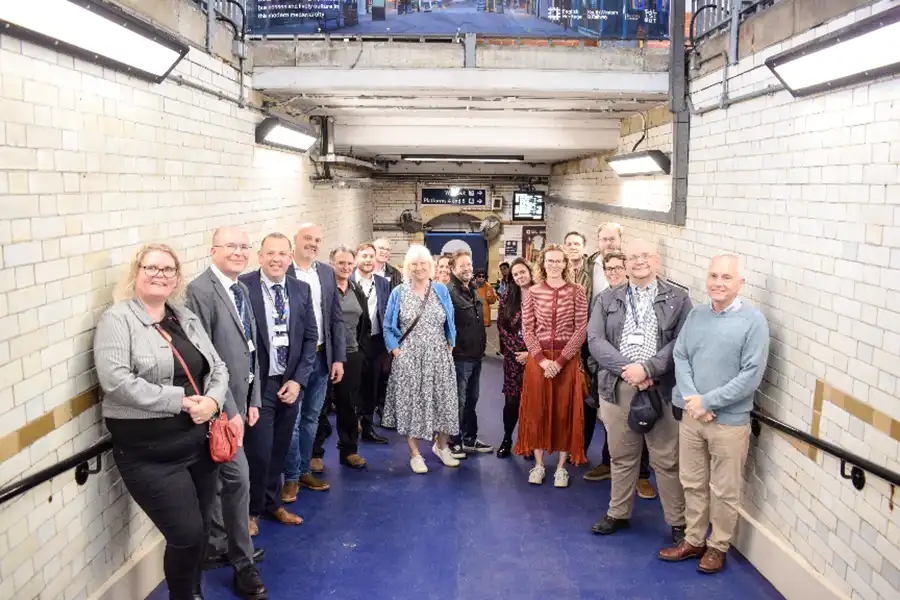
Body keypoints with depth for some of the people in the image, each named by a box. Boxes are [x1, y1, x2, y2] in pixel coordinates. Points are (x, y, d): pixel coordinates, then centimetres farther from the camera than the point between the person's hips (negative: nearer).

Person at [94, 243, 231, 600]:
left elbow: (218, 367, 11)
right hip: (151, 453, -6)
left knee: (201, 531, 16)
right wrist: (180, 401, -20)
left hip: (198, 442, 6)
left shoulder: (187, 319, 11)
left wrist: (212, 400, -11)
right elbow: (115, 381, -21)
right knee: (187, 535, -4)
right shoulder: (118, 319, -9)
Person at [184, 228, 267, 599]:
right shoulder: (200, 290, -16)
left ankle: (217, 548, 32)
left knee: (217, 479, 19)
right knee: (237, 477, -5)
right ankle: (244, 565, 9)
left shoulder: (241, 289, 11)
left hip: (237, 401, 8)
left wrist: (252, 399, 11)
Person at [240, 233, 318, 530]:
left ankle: (272, 502, 37)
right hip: (258, 384, -4)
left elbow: (310, 337, 6)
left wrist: (299, 380, -2)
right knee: (259, 451, 0)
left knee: (280, 449, 16)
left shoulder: (302, 290, 3)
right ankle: (252, 509, 25)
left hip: (290, 382, 5)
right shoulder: (243, 287, -11)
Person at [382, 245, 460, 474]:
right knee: (411, 402, 2)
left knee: (442, 399, 7)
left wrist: (449, 349, 3)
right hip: (409, 358, -1)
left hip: (439, 356, 2)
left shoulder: (441, 290, 4)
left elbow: (450, 324, 9)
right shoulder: (398, 293, 1)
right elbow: (389, 327, 3)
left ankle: (441, 445, 28)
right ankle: (415, 453, 14)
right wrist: (397, 352, -7)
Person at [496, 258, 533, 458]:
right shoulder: (507, 297, 5)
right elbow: (501, 326, 3)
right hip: (513, 356, 1)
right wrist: (516, 351, -6)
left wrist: (530, 353, -10)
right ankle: (507, 439, 18)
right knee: (512, 400, 1)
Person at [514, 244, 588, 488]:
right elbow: (527, 329, 0)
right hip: (538, 358, 1)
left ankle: (561, 467, 18)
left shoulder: (577, 291, -3)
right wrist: (542, 359, -10)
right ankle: (538, 464, 20)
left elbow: (581, 329, -6)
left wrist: (560, 360, -12)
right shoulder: (532, 292, 2)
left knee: (565, 411, 5)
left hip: (567, 359, -1)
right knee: (537, 410, 7)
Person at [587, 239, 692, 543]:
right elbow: (595, 339, -1)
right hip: (617, 388, 2)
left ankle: (678, 522, 19)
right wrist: (626, 368, -14)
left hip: (662, 390, -2)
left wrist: (647, 369, -17)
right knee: (621, 457, 15)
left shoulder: (678, 299, 2)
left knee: (667, 460, 4)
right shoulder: (608, 299, 9)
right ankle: (618, 513, 30)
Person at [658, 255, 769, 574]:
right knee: (693, 484, 16)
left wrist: (707, 401, -16)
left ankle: (718, 546, 28)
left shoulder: (753, 320, -12)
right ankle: (693, 540, 32)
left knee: (724, 491, 9)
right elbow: (680, 357, 4)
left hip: (730, 421, -4)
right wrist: (691, 399, -11)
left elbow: (751, 375, -15)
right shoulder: (696, 314, 4)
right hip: (691, 416, 5)